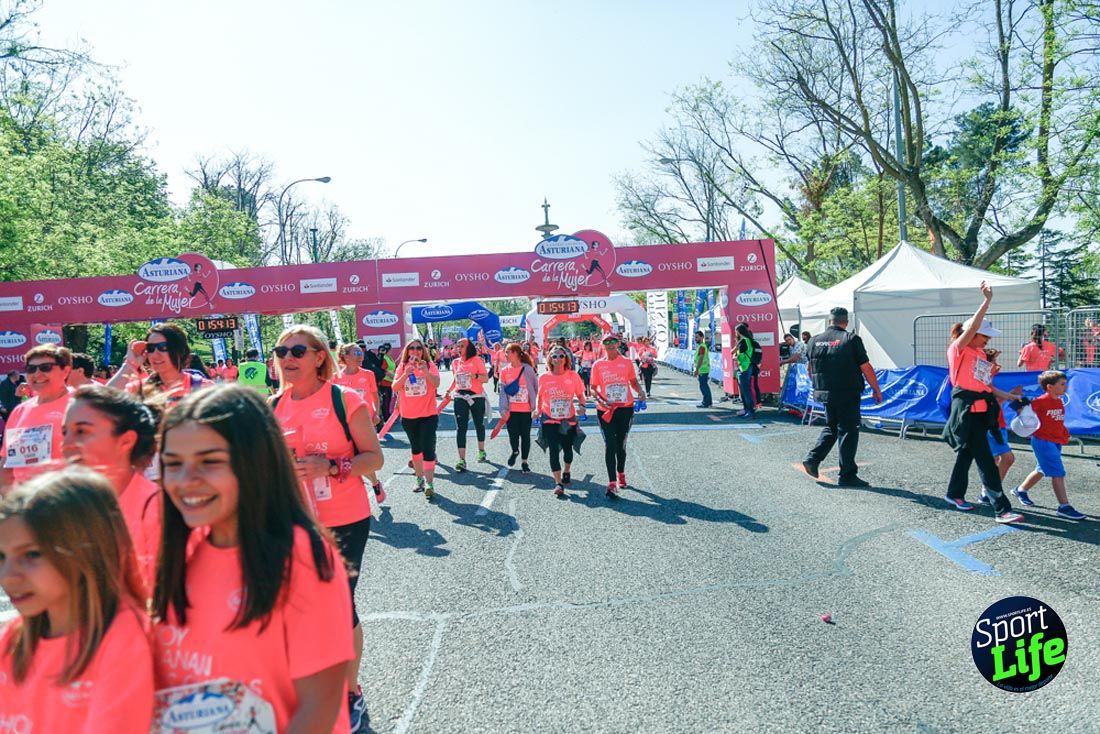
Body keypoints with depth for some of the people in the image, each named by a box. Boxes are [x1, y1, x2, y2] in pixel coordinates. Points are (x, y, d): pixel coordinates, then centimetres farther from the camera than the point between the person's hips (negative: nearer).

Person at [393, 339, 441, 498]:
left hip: (428, 415, -3)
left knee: (428, 449, -9)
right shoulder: (402, 367, 1)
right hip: (408, 416, 4)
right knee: (415, 448, 17)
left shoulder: (429, 365, -5)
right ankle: (420, 479, 30)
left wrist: (425, 371, -34)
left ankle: (430, 485, -8)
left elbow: (436, 384, -19)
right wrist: (406, 374, -25)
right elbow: (395, 388, -10)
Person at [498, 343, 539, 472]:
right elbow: (503, 391, 2)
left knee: (525, 435, 6)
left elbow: (536, 387, -1)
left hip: (525, 409, -2)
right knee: (513, 435, 5)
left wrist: (535, 406, -2)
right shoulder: (505, 371, 1)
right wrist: (504, 409, -7)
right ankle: (515, 451, 36)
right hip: (511, 410, 2)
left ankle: (524, 461, 21)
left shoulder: (527, 369, -8)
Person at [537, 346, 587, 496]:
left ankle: (567, 471, 46)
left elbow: (580, 395, 4)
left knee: (567, 448, 16)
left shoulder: (573, 376, -6)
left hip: (569, 419, 1)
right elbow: (540, 396, 9)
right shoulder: (544, 377, -5)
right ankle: (558, 483, -10)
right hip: (549, 420, -1)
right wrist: (538, 410, 2)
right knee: (554, 450, -11)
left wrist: (582, 406, -13)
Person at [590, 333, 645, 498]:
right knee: (610, 445, -8)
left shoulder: (626, 362, 3)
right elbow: (593, 388, 3)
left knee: (621, 444, 13)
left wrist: (640, 391, -10)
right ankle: (612, 483, -9)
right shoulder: (598, 365, 1)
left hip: (625, 407, 1)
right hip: (606, 409, -1)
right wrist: (599, 399, -16)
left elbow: (633, 382, 10)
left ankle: (621, 474, 36)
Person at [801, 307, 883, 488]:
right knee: (848, 432, 2)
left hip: (825, 393, 5)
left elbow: (809, 369, 14)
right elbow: (866, 368, -9)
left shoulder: (815, 341, 5)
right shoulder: (851, 339, -10)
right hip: (847, 395, -5)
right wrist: (876, 390, 1)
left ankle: (812, 459, 9)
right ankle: (847, 475, 6)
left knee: (831, 427, 21)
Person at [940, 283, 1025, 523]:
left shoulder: (981, 354, 15)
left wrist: (1010, 397, 14)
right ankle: (1002, 509, -7)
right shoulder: (959, 349, -8)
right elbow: (973, 326, -24)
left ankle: (955, 495, 32)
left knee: (967, 453, 18)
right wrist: (987, 300, -26)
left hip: (981, 410, 9)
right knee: (986, 461, -9)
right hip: (966, 409, -9)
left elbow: (985, 385, 19)